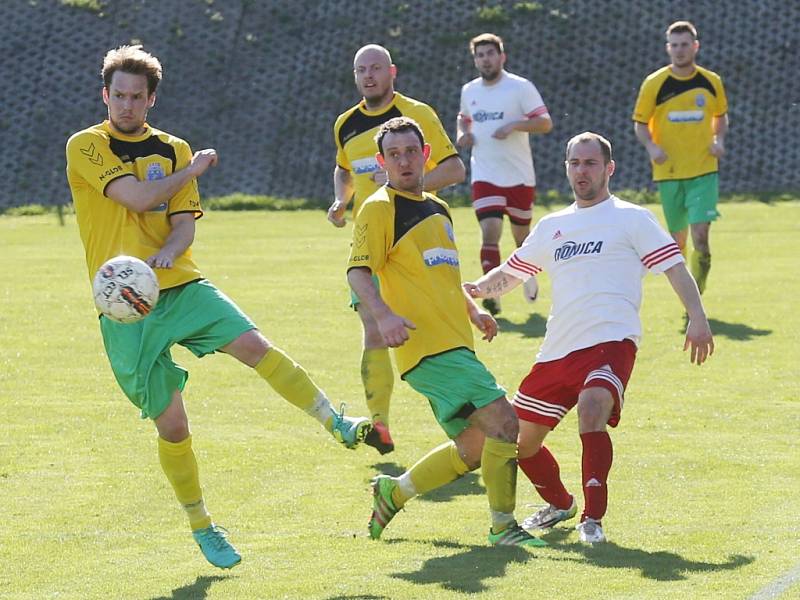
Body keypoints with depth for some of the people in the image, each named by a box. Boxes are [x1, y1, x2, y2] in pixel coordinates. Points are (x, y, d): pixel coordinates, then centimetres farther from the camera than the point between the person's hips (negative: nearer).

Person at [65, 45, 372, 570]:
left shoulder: (173, 150, 12)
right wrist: (195, 169, 2)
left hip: (181, 286, 3)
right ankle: (201, 527, 14)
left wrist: (168, 252, -20)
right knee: (170, 424, -3)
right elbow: (139, 198, -13)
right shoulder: (86, 147, -1)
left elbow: (184, 223, 4)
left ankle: (336, 422, -19)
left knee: (253, 344, -23)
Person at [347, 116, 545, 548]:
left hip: (455, 346, 9)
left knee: (472, 450, 11)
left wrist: (473, 310, 18)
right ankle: (502, 525, -8)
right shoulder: (379, 208, -5)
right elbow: (357, 271, -13)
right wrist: (383, 314, -29)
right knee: (502, 420, -17)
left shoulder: (437, 209, 21)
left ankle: (393, 492, 27)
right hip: (428, 347, -9)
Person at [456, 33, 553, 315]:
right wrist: (463, 132, 5)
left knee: (521, 234, 13)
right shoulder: (469, 91, 8)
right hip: (485, 177, 2)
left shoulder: (521, 87, -6)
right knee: (490, 233, -15)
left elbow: (545, 123, -9)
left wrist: (514, 125, -24)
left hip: (519, 176, -2)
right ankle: (492, 296, -16)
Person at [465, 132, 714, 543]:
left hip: (611, 341, -6)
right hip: (557, 350, 6)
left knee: (592, 408, -33)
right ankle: (559, 504, 37)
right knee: (520, 438, 9)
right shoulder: (552, 226, 21)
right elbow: (511, 273, 28)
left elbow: (674, 266, 0)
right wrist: (476, 289, 7)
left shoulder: (630, 218, 6)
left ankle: (593, 518, -27)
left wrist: (697, 318, -14)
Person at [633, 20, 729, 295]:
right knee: (678, 237, 9)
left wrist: (719, 139, -1)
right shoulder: (654, 84, -3)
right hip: (669, 171, 0)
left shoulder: (711, 81, 2)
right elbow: (640, 123, 3)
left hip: (704, 171, 0)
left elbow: (720, 115, 18)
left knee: (700, 234, -14)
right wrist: (651, 146, -16)